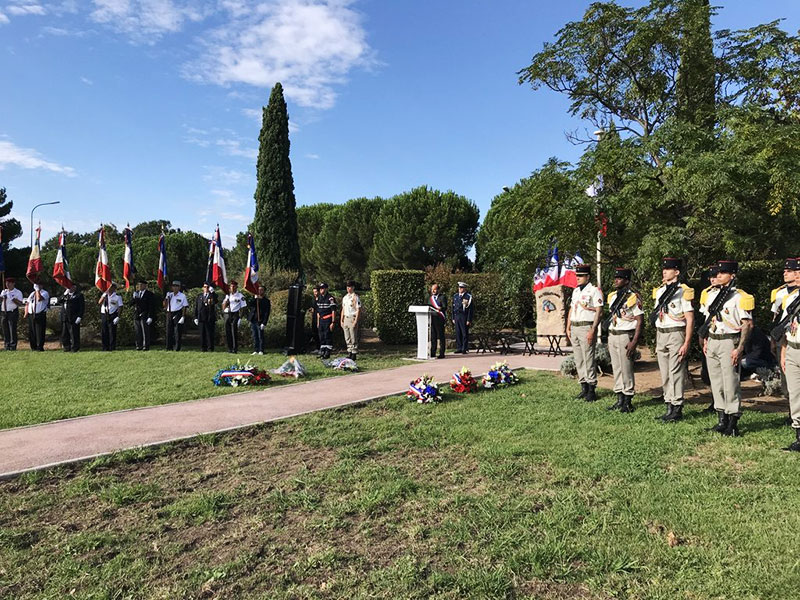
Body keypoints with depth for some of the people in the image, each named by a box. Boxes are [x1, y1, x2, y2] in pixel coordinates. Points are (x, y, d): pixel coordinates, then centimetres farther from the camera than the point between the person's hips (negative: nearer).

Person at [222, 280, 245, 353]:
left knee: (234, 331, -12)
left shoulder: (240, 296, -1)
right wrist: (226, 300, -6)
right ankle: (229, 348, 14)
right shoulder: (227, 295, 13)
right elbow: (223, 307, 12)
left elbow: (242, 307, -4)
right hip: (227, 314, 5)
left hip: (235, 314, -5)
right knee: (227, 332, 5)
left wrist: (240, 318, -13)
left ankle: (235, 349, -6)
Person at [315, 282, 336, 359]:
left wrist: (333, 322, -17)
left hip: (328, 321, -7)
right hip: (321, 320, 7)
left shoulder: (331, 299, -10)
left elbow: (333, 311, -12)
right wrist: (318, 322, 16)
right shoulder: (319, 299, 13)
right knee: (321, 338, 10)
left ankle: (328, 353, 1)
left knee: (328, 337, -5)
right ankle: (322, 352, 17)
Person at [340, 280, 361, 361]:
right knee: (347, 338, 11)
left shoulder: (355, 297, -9)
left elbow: (358, 310, -12)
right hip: (346, 318, 8)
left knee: (353, 338, -4)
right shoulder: (345, 297, 14)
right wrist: (341, 320, 12)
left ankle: (354, 354, 2)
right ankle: (349, 353, 18)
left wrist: (356, 321, -17)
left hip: (352, 318, -7)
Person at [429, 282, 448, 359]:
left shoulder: (442, 297, 0)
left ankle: (442, 354, 1)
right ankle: (433, 353, 13)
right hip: (431, 319, 6)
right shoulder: (430, 298, 19)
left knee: (441, 336, -3)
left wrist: (440, 309, -26)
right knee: (433, 337, 7)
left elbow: (445, 308, -9)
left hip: (439, 319, -6)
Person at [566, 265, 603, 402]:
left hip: (586, 327, -8)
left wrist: (592, 331, -18)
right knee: (579, 360, 10)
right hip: (574, 328, 8)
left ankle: (591, 389, 4)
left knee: (589, 359, -4)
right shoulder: (575, 290, 16)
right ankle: (584, 388, 19)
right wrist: (568, 328, 14)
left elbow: (599, 312, -12)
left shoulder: (594, 290, -7)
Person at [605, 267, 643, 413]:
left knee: (626, 370, -2)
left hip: (625, 336, -7)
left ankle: (628, 402, 8)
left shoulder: (633, 298, -11)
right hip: (612, 336, 8)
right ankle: (620, 399, 20)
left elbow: (640, 321, -13)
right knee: (616, 369, 11)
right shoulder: (612, 296, 12)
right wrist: (609, 339, 17)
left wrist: (634, 342, -18)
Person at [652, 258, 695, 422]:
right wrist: (657, 342, 16)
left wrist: (686, 344, -15)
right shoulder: (659, 291, 14)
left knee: (676, 373, -4)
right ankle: (669, 407, 19)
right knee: (665, 375, 10)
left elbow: (690, 320, -10)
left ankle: (677, 409, 4)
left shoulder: (683, 291, -8)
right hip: (661, 335, 7)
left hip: (676, 335, -7)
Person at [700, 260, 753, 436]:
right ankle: (721, 420, 21)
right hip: (712, 342, 7)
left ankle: (733, 423, 5)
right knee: (716, 383, 11)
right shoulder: (711, 294, 12)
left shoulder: (739, 297, -9)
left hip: (729, 342, -7)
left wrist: (739, 349, -16)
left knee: (731, 384, -4)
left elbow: (748, 324, -12)